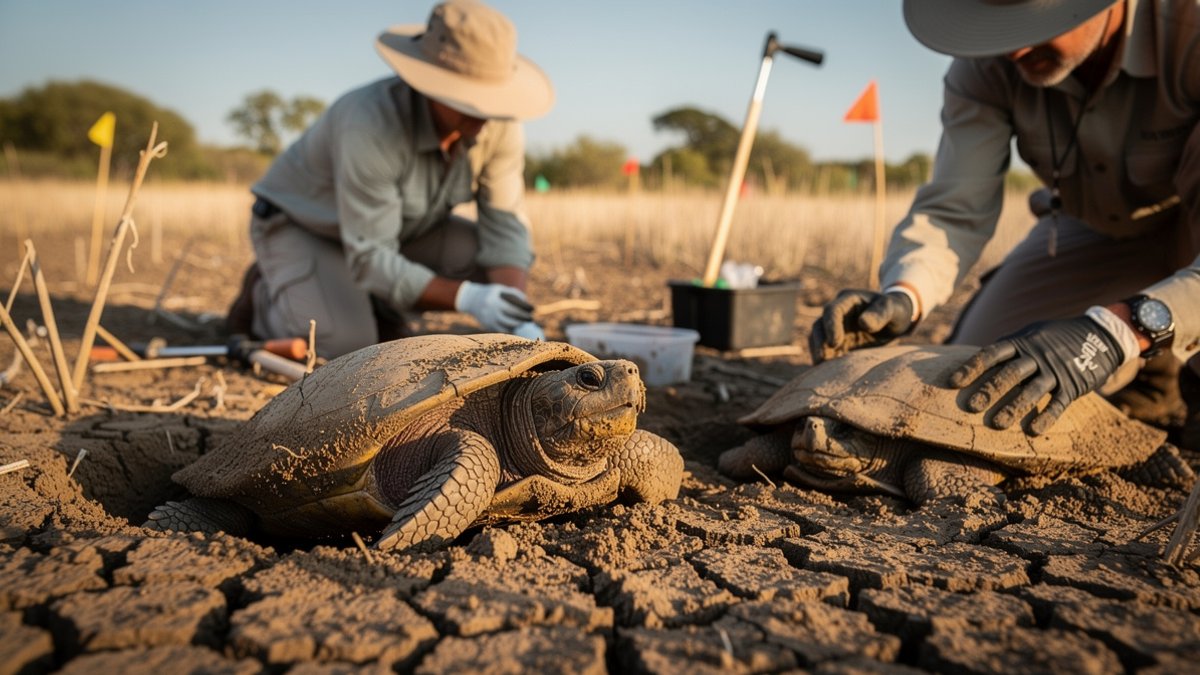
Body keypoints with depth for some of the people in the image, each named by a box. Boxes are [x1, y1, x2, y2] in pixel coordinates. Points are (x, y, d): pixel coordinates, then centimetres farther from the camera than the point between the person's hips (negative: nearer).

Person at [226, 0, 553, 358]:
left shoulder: (500, 122, -22)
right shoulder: (373, 126, -40)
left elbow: (505, 230, -19)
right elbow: (371, 261, -37)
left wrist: (518, 319, -36)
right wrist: (466, 298, -50)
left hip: (390, 229, 6)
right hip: (301, 228, -5)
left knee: (498, 264, -14)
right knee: (345, 346, -29)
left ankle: (374, 301, 7)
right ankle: (266, 296, 4)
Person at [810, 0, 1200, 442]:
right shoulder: (984, 66, -24)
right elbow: (955, 210, -26)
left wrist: (1117, 329, -59)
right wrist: (901, 296, -45)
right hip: (1092, 231, 4)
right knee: (980, 377, -6)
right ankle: (1147, 367, 20)